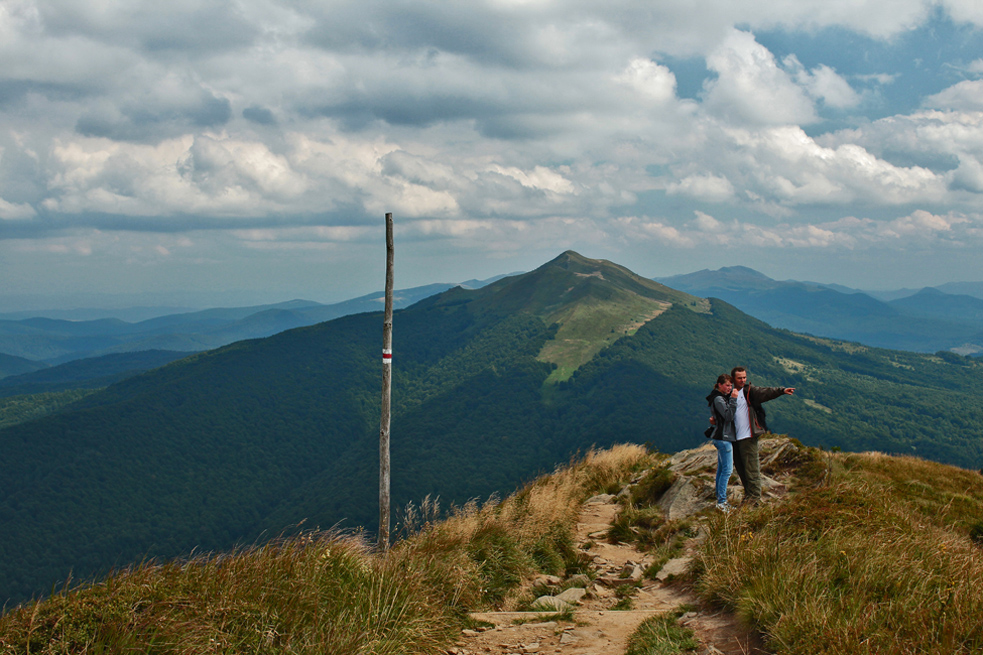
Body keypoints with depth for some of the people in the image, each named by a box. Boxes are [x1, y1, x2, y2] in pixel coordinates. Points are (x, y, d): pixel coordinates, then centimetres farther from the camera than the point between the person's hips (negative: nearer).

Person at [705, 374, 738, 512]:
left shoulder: (723, 397, 16)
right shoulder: (718, 399, -15)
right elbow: (729, 415, -22)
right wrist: (733, 399, -21)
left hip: (723, 437, 11)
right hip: (723, 438, -11)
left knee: (721, 469, 14)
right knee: (727, 469, -11)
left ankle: (720, 498, 20)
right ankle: (721, 502, -11)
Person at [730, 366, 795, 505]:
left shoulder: (750, 392, 2)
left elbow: (766, 392, -15)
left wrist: (782, 390, -31)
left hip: (748, 436, -5)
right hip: (735, 437, 5)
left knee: (751, 468, -5)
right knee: (740, 468, 10)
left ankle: (755, 497, 1)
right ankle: (748, 495, 21)